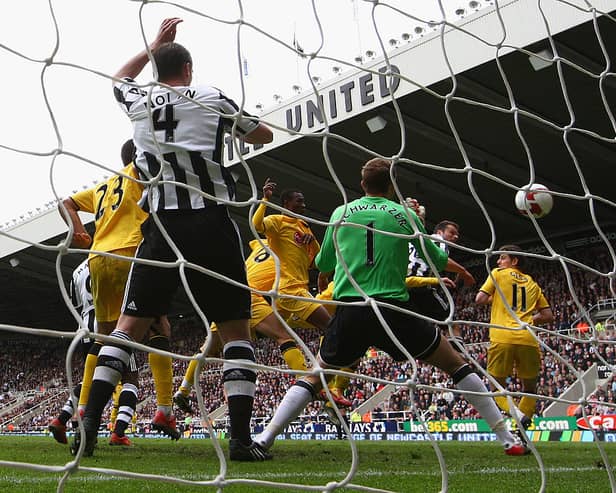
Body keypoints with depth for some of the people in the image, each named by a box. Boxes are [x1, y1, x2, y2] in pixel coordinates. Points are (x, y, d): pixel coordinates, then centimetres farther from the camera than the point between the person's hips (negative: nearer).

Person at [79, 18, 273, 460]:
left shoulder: (139, 103, 12)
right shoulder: (212, 98, 5)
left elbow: (120, 78, 38)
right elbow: (264, 135, 20)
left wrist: (153, 47, 44)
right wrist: (233, 120, 38)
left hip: (162, 224, 2)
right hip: (210, 223, -2)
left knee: (130, 325, 9)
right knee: (236, 328, 5)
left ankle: (90, 423, 0)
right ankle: (242, 438, -2)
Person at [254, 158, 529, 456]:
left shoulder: (341, 213, 11)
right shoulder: (405, 215, 7)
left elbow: (322, 264, 23)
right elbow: (437, 261, 16)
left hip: (349, 313, 2)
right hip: (393, 312, -1)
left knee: (315, 377, 19)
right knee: (456, 365, 13)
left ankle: (265, 438, 8)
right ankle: (507, 438, 12)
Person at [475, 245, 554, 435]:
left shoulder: (498, 274, 11)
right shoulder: (531, 283, 22)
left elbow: (480, 299, 2)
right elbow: (548, 315, 19)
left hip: (502, 338, -3)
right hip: (528, 340, 3)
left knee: (497, 386, 7)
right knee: (529, 388, 17)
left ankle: (515, 413, -22)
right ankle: (521, 431, 5)